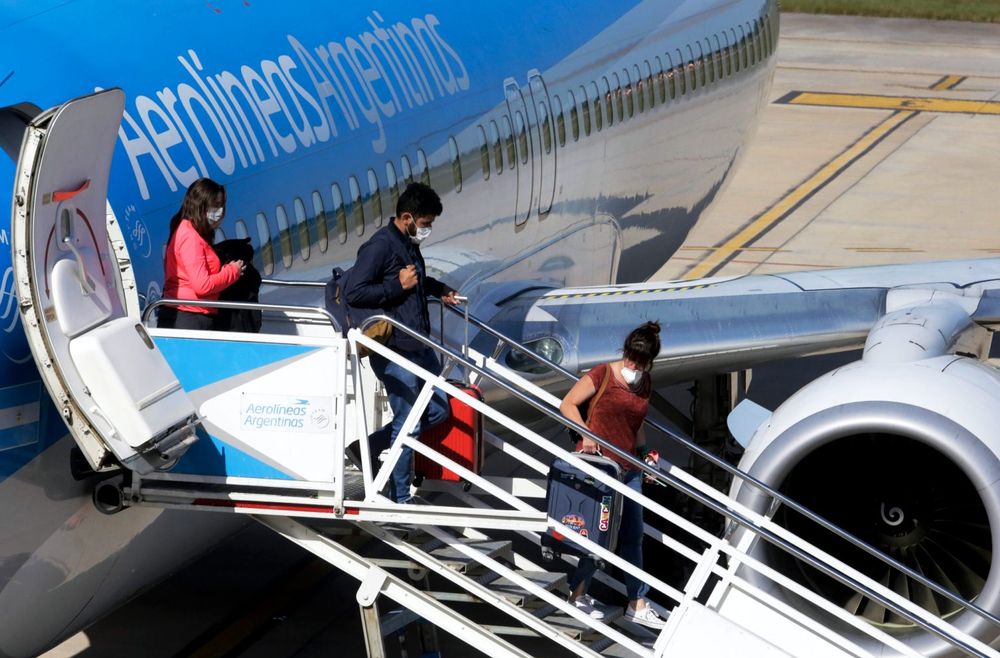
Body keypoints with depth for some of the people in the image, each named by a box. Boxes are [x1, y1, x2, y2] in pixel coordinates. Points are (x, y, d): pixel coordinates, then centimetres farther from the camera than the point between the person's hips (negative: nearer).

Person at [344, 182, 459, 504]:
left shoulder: (409, 244, 11)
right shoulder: (379, 246, -17)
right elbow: (353, 293, -22)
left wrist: (437, 288, 17)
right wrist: (398, 286, -21)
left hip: (419, 345, 9)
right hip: (394, 350, -9)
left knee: (438, 409, 14)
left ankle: (368, 447, 23)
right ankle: (400, 499, 10)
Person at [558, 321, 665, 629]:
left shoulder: (645, 384, 8)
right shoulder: (603, 375, -11)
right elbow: (568, 404, -9)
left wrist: (644, 452, 9)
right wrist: (586, 434, -20)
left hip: (629, 468, 6)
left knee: (633, 535, 9)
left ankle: (637, 604, 16)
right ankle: (578, 593, 18)